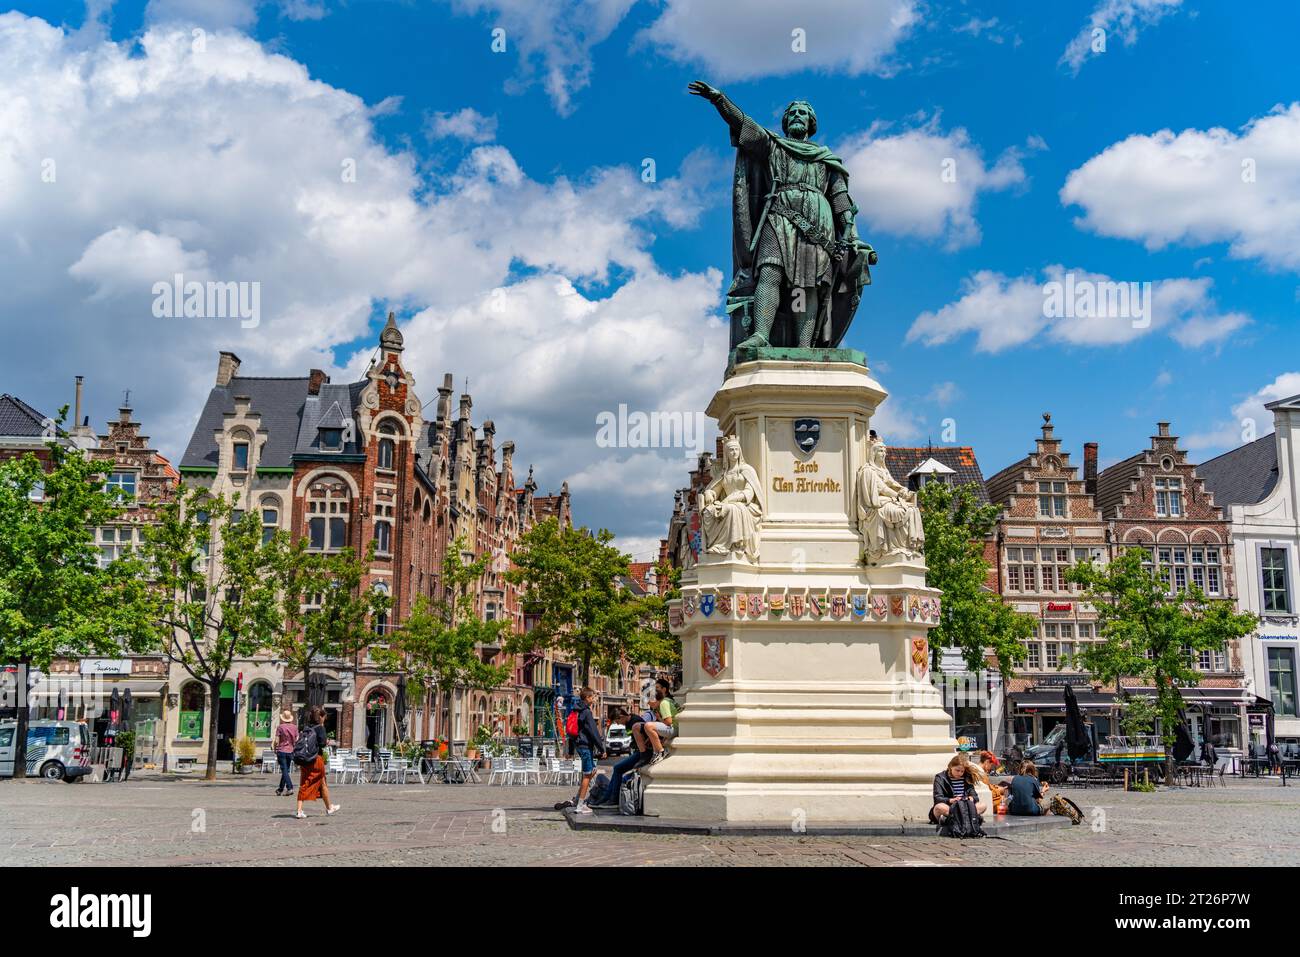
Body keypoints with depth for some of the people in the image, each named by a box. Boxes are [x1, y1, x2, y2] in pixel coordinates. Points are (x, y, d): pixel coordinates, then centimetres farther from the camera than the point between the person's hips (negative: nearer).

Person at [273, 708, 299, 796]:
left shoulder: (280, 727, -8)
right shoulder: (294, 727, 3)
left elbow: (276, 741, -9)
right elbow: (297, 740, 5)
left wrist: (275, 751, 5)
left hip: (281, 751, -4)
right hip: (290, 751, 4)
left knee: (284, 770, -6)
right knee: (285, 770, 15)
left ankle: (290, 788, -19)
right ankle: (280, 789, 24)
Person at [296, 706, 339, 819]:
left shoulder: (306, 728, 8)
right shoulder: (320, 728, -10)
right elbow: (322, 743, -19)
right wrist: (327, 743, 2)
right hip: (316, 758, -5)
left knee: (304, 784, 6)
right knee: (323, 783, 11)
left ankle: (299, 810, -3)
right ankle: (329, 808, 26)